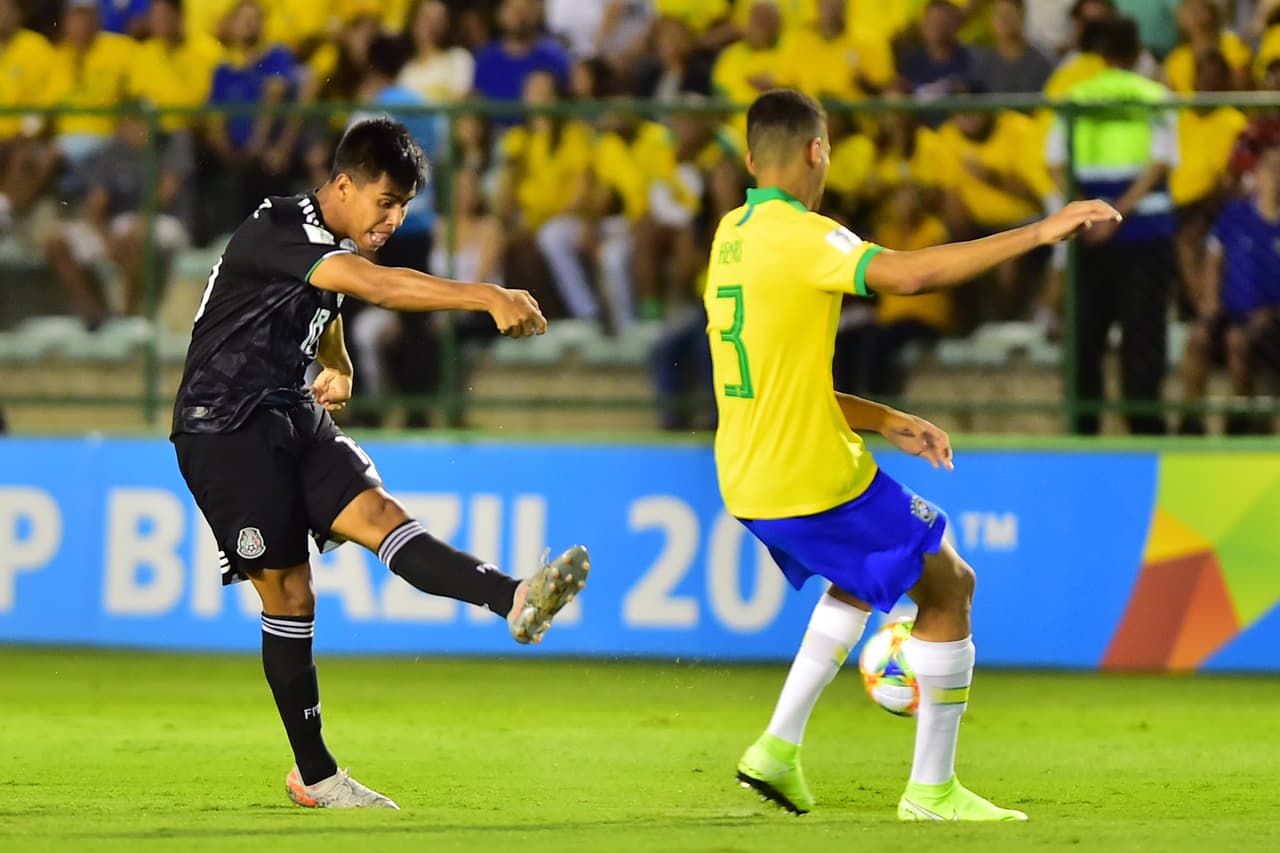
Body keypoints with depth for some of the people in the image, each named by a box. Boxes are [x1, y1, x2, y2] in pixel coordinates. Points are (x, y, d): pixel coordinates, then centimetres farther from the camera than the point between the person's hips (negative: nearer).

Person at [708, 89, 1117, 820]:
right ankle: (932, 790, 9)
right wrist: (1037, 233, -31)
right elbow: (908, 272, -33)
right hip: (816, 480, -9)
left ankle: (779, 748, 21)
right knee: (950, 588, 7)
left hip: (747, 482, 9)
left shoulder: (730, 237, 11)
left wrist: (884, 422, 15)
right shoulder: (795, 235, -16)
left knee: (864, 577, 32)